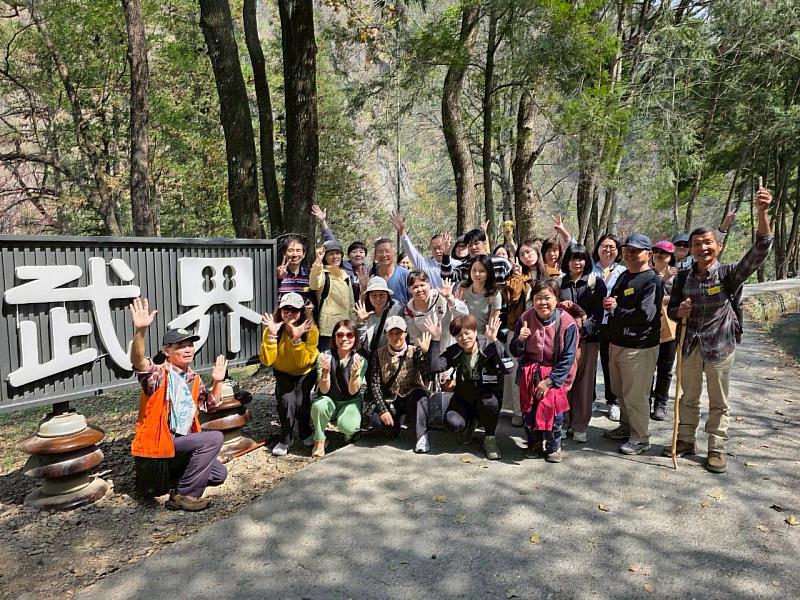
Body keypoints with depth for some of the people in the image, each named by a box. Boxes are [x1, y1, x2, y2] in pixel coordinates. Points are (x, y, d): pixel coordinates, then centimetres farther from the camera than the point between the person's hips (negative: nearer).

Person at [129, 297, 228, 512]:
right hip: (158, 444, -8)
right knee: (214, 438, -25)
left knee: (219, 474, 15)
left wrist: (217, 382, 0)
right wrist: (140, 331, -52)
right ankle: (183, 495, -16)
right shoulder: (158, 374, -14)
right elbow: (138, 361, -35)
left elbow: (210, 405, 16)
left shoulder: (194, 379, 10)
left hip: (181, 443, 8)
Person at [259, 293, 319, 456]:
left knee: (301, 402, -18)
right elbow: (267, 361, -25)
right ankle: (285, 440, 4)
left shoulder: (311, 330, -22)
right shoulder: (273, 328, -18)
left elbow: (303, 362, -26)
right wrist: (271, 334, -34)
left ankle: (306, 433, 15)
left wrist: (296, 338, -37)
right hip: (283, 374, 1)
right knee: (286, 401, -22)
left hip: (305, 374, 0)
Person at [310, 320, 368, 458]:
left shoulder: (360, 360, -14)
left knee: (346, 426, -31)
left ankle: (350, 432, 9)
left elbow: (352, 392, -18)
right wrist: (325, 371, -39)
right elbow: (324, 391, -19)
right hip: (330, 401, 1)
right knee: (318, 405, -34)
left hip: (351, 402, 0)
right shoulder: (324, 357, -15)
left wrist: (354, 373, -38)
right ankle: (319, 441, -7)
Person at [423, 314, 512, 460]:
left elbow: (507, 368, -28)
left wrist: (494, 340, -34)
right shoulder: (453, 352, -4)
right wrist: (435, 339, -21)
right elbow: (435, 367, -19)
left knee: (489, 403, -37)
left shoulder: (488, 347, -14)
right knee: (452, 424, -24)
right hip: (463, 396, 2)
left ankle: (490, 438, -6)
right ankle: (471, 423, 17)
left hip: (486, 394, -2)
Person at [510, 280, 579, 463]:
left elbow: (567, 359, -12)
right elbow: (515, 352, 2)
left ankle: (553, 446, 5)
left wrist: (549, 381, -17)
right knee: (528, 408, -8)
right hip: (530, 371, 3)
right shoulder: (525, 319, -4)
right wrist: (520, 340, -20)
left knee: (553, 404, -20)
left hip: (555, 373, -3)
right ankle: (535, 443, 18)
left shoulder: (567, 323, -13)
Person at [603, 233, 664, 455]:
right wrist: (608, 302, -3)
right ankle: (626, 427, 38)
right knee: (620, 391, 20)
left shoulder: (652, 281, -15)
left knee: (636, 395, 0)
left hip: (639, 347, -9)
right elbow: (613, 301, 22)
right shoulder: (624, 276, 13)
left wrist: (616, 310, -14)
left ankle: (641, 438, 16)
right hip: (616, 343, 9)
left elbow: (645, 315, -24)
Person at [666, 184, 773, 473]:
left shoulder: (729, 274, -11)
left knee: (719, 401, 10)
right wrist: (678, 311, -18)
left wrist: (761, 212, -40)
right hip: (690, 346, 3)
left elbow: (759, 251, -27)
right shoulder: (682, 278, -2)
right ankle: (686, 440, 32)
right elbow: (671, 309, 8)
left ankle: (716, 449, 24)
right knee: (689, 397, 17)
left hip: (720, 346, -3)